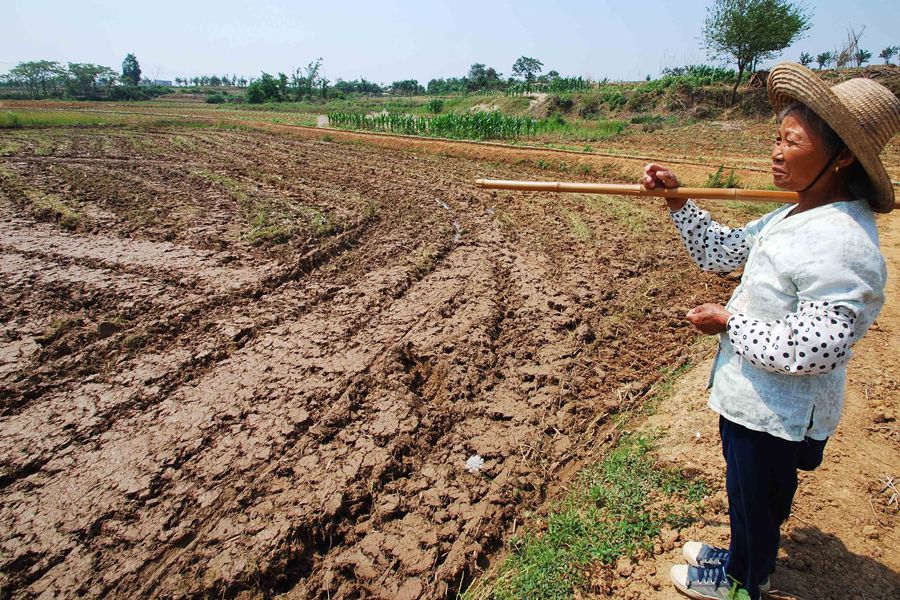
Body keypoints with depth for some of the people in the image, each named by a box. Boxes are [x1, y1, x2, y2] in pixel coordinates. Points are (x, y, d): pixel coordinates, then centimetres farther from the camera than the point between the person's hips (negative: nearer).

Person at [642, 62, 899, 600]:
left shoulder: (840, 243, -29)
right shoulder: (795, 217, 2)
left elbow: (812, 350, -32)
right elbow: (718, 252, 9)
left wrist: (728, 322, -21)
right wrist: (677, 200, -1)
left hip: (777, 415, -9)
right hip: (755, 400, 9)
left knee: (756, 501, 17)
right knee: (749, 495, 29)